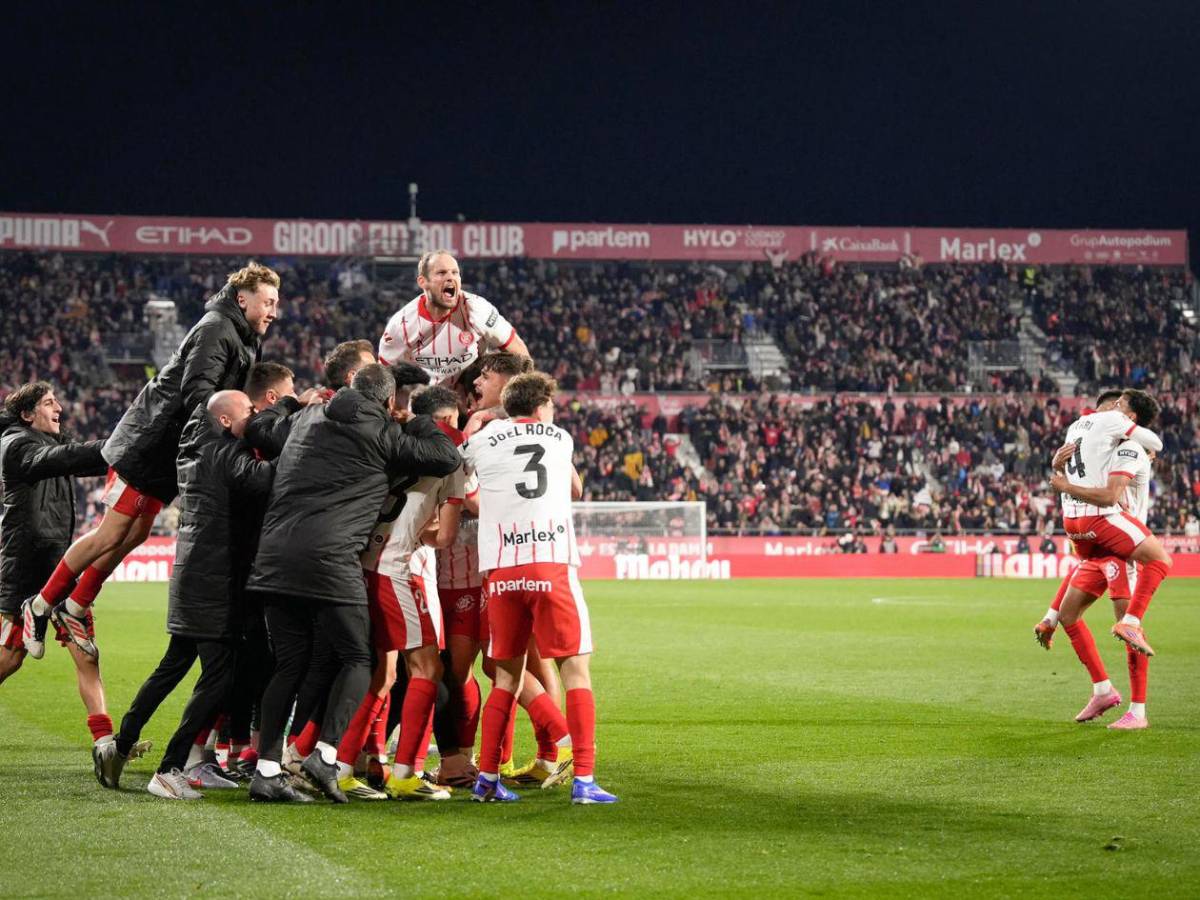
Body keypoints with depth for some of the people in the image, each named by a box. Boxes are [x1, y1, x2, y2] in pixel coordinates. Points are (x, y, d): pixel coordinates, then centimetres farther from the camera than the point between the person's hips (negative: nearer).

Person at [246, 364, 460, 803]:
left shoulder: (307, 418, 20)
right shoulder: (383, 434, 3)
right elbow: (448, 457, 5)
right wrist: (416, 422, 22)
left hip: (274, 553, 6)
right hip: (330, 561, -6)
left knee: (289, 663, 12)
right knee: (357, 659, 7)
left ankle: (266, 769, 4)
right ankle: (326, 754, -10)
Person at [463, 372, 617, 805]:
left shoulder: (482, 441, 14)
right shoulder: (561, 439, 17)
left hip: (501, 569, 2)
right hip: (552, 563, -2)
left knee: (507, 675, 13)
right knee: (576, 670, 1)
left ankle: (487, 778, 13)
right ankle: (583, 780, -8)